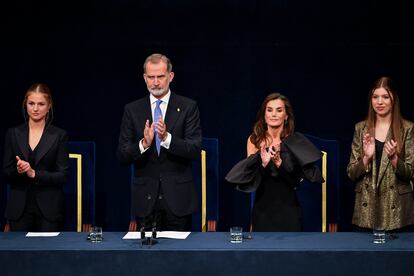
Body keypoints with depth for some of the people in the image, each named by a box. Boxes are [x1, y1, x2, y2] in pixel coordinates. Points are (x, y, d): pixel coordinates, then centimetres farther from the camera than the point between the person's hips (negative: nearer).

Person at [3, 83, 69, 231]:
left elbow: (63, 176, -4)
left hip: (49, 208, -2)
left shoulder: (59, 135, 0)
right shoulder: (13, 134, 7)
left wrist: (34, 174, -15)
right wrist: (18, 170, -14)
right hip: (19, 207, 2)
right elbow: (6, 174, 7)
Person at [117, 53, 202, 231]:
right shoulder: (132, 110, 5)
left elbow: (195, 149, -8)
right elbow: (122, 156, 0)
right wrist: (144, 144, -19)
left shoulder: (188, 107, 0)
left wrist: (167, 138, -24)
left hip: (178, 196, -1)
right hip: (145, 197, 1)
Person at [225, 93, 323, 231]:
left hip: (288, 209, -1)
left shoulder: (295, 141, -2)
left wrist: (279, 162, -25)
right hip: (262, 208, 1)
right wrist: (263, 163, -23)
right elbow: (248, 178, -3)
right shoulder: (254, 140, 2)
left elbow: (296, 179, -8)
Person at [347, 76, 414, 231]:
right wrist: (366, 158, -14)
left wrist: (394, 158, -20)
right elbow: (351, 173, 4)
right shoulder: (361, 128, 6)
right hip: (366, 208, 2)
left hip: (396, 208, -1)